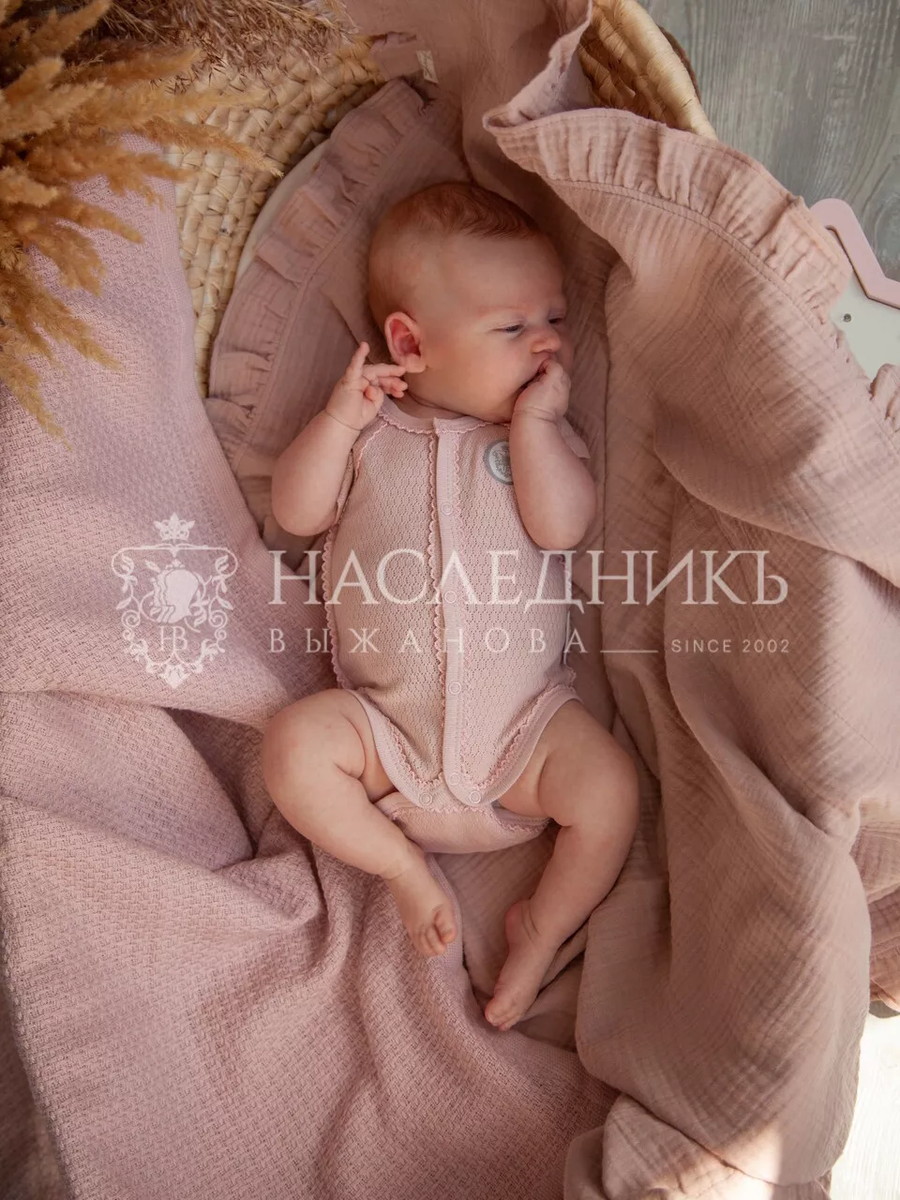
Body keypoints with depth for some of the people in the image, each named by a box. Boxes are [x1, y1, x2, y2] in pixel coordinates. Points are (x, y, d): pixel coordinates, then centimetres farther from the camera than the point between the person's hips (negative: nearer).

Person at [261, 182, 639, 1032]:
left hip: (525, 718, 0)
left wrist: (532, 421, -15)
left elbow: (561, 526, -12)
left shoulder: (544, 429, 5)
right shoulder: (370, 427, 5)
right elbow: (296, 512, -4)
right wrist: (339, 419, -14)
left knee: (610, 787, -18)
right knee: (292, 745, -20)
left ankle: (545, 923, 8)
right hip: (386, 722, 0)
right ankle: (403, 867, 0)